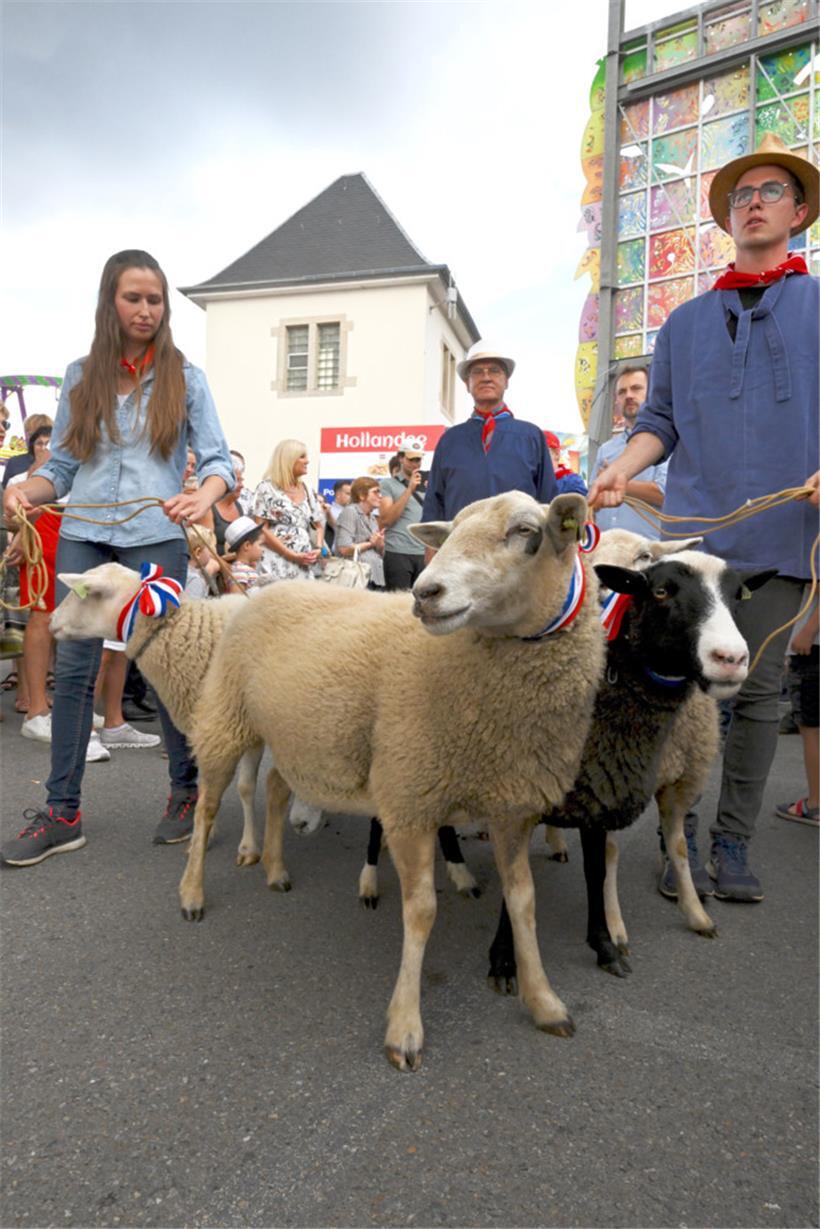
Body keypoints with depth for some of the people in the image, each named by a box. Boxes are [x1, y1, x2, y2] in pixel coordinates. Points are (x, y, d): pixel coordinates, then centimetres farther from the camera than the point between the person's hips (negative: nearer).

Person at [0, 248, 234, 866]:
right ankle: (62, 812, 12)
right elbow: (62, 465, 11)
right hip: (84, 537, 3)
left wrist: (204, 494, -23)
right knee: (74, 668, 2)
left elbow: (219, 460, -1)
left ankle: (186, 792, 19)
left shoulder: (185, 379, 7)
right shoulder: (81, 377, 14)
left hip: (155, 538, -2)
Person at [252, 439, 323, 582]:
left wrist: (318, 549, 0)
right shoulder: (267, 488, 0)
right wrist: (293, 555, -11)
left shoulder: (307, 490, 16)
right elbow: (261, 530, -7)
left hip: (304, 567, 5)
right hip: (277, 567, -5)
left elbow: (319, 525, 22)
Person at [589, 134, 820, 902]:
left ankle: (733, 841, 15)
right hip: (694, 527, 1)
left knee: (758, 690, 3)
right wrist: (619, 471, -2)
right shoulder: (686, 322, 18)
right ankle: (680, 832, 13)